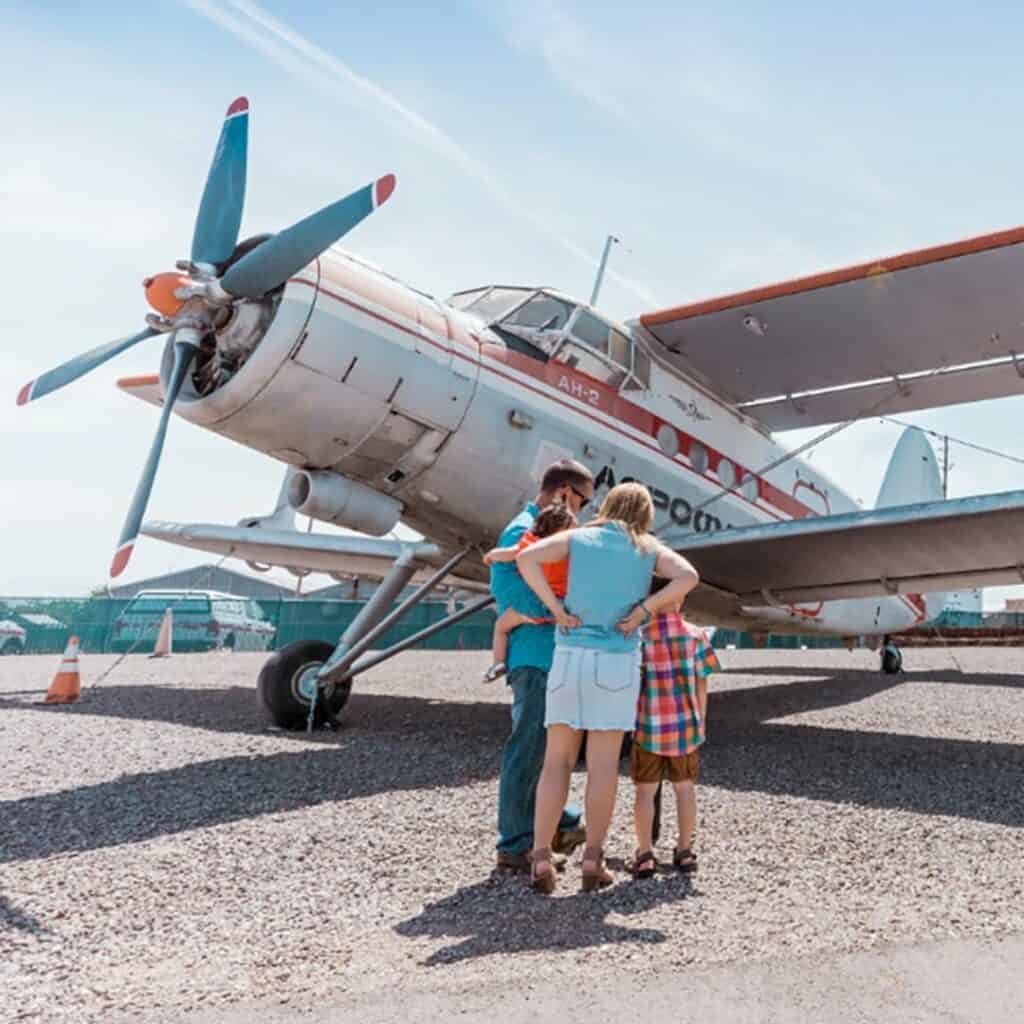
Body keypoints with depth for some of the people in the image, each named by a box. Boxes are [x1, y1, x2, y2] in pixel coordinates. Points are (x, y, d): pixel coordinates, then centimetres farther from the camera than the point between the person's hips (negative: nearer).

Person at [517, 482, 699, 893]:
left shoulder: (577, 538, 9)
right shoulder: (649, 549, 8)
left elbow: (526, 558, -7)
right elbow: (688, 576, -10)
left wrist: (555, 608, -6)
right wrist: (642, 611, -7)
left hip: (570, 657, 1)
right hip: (617, 663, -1)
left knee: (556, 762, 5)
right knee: (603, 764, 5)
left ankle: (540, 858, -3)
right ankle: (593, 861, 9)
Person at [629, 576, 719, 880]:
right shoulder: (694, 635, -4)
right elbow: (701, 685, 1)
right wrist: (700, 722, 12)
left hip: (648, 724, -2)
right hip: (685, 723, 2)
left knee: (645, 790, 9)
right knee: (685, 787, 16)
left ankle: (645, 855, 11)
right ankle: (685, 852, 22)